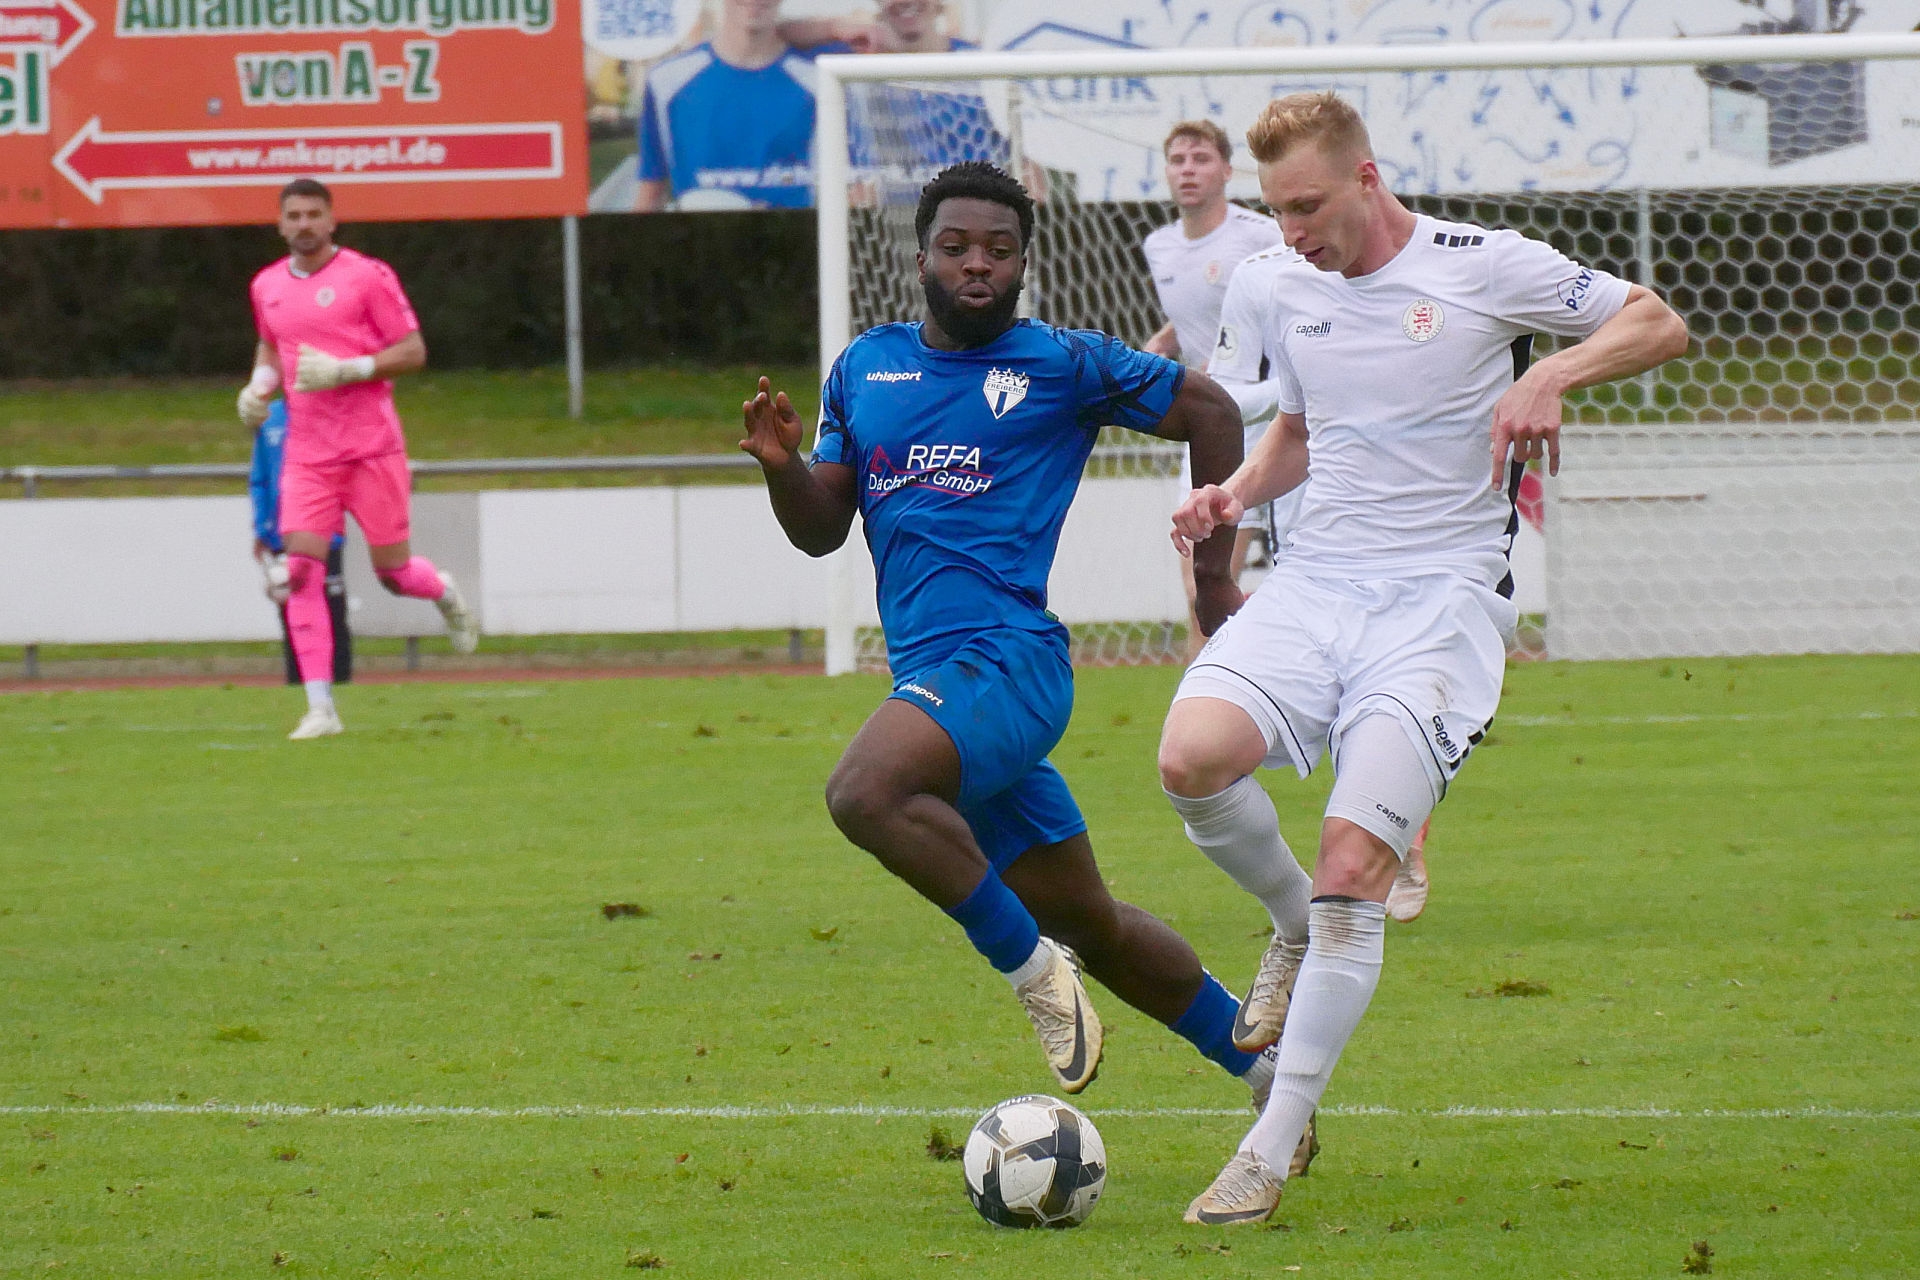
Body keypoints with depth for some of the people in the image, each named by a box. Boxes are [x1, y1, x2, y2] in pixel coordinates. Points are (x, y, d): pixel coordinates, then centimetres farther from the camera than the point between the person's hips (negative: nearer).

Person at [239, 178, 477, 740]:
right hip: (307, 455, 3)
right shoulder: (267, 286, 9)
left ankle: (444, 593, 40)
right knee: (302, 572, -11)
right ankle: (320, 708, -10)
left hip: (372, 447, -3)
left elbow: (413, 351, -7)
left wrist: (344, 370, -19)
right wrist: (260, 383, 7)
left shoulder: (366, 276, -6)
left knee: (393, 571, 2)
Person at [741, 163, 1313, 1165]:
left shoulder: (1064, 364, -1)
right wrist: (782, 464, -6)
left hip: (1007, 660, -7)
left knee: (864, 792, -33)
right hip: (932, 674, 7)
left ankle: (1032, 967, -17)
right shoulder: (865, 369, 14)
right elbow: (820, 530, 16)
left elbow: (1209, 410, 8)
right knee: (1089, 924, 13)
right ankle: (1258, 1065, 28)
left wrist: (1214, 576, 8)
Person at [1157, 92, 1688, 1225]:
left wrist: (1548, 376, -18)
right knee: (1192, 756, -26)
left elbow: (1658, 325, 1)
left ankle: (1273, 1152, -9)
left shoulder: (1483, 268, -3)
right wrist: (1238, 491, 10)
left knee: (1355, 866, -18)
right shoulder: (1296, 295, 13)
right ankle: (1295, 926, 6)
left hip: (1446, 592, -5)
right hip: (1316, 581, 5)